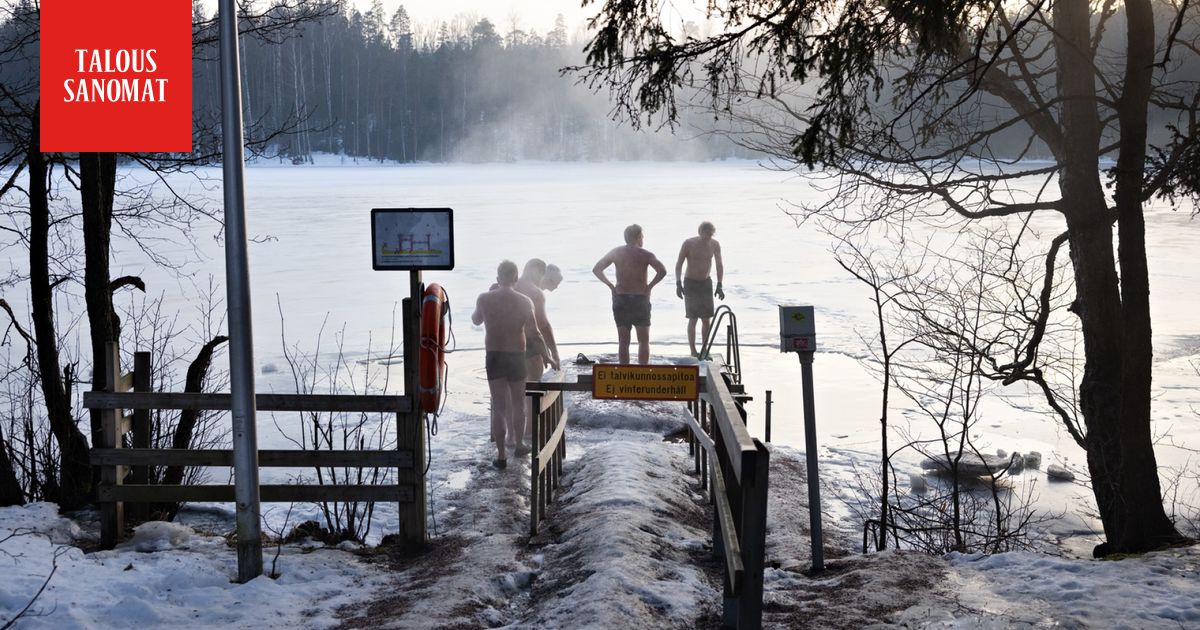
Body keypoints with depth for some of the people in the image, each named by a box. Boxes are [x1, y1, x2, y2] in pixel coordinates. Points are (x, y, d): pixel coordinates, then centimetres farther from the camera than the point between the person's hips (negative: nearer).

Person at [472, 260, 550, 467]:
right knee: (518, 403, 19)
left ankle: (502, 454, 2)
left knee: (499, 406, 4)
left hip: (493, 356, 1)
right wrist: (543, 343, 12)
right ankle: (518, 443, 34)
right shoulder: (524, 302, -9)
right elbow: (533, 333, -9)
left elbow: (476, 320, 14)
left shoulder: (484, 299, -6)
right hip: (516, 356, 0)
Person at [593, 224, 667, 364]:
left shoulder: (616, 253, 5)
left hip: (620, 299, 3)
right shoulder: (645, 254, -6)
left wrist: (610, 285, 5)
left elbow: (596, 270, 6)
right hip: (640, 299, -3)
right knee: (644, 341, 7)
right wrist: (649, 286, -10)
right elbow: (662, 271, -21)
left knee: (623, 341, 8)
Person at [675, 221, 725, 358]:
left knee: (707, 319, 2)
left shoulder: (715, 245, -5)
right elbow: (679, 264, -7)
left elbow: (719, 265, 6)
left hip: (706, 283, 4)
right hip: (690, 283, -3)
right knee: (693, 319, -7)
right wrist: (678, 283, -14)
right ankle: (693, 351, -3)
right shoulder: (689, 244, -14)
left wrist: (719, 285, 1)